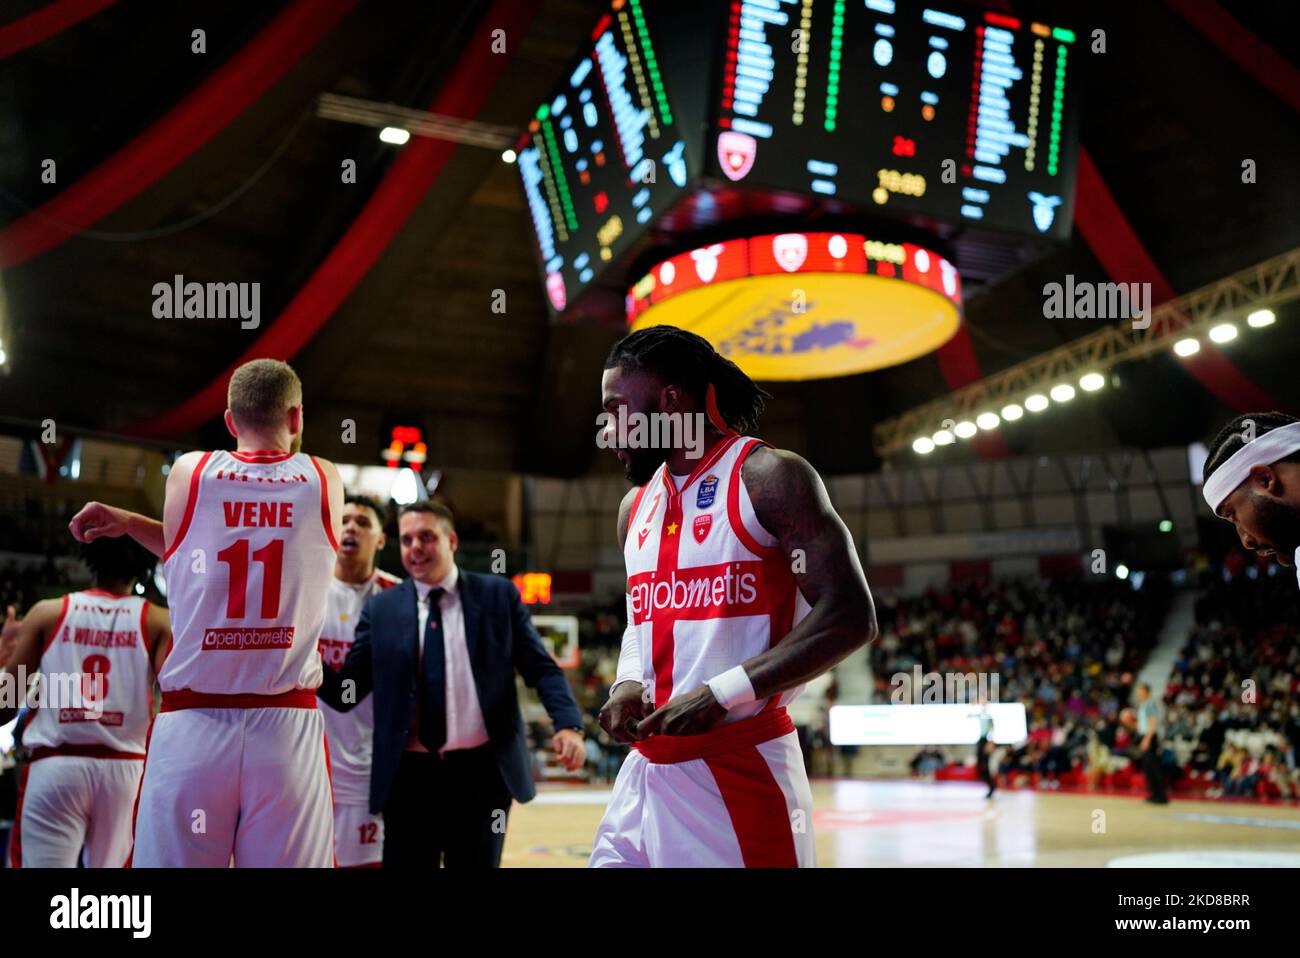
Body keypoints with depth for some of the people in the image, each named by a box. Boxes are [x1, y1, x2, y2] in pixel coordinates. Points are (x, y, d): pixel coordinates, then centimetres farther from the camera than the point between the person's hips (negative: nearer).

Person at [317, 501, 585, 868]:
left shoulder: (498, 595, 4)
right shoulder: (380, 608, 6)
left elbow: (542, 669, 2)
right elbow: (345, 693, 3)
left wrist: (568, 724, -15)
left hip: (480, 771, -1)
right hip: (408, 775, 1)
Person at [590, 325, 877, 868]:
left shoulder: (769, 477, -8)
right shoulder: (635, 507, 14)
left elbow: (850, 619, -15)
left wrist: (721, 695, -21)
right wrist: (628, 684, 3)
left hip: (741, 772, -7)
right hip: (646, 770, 7)